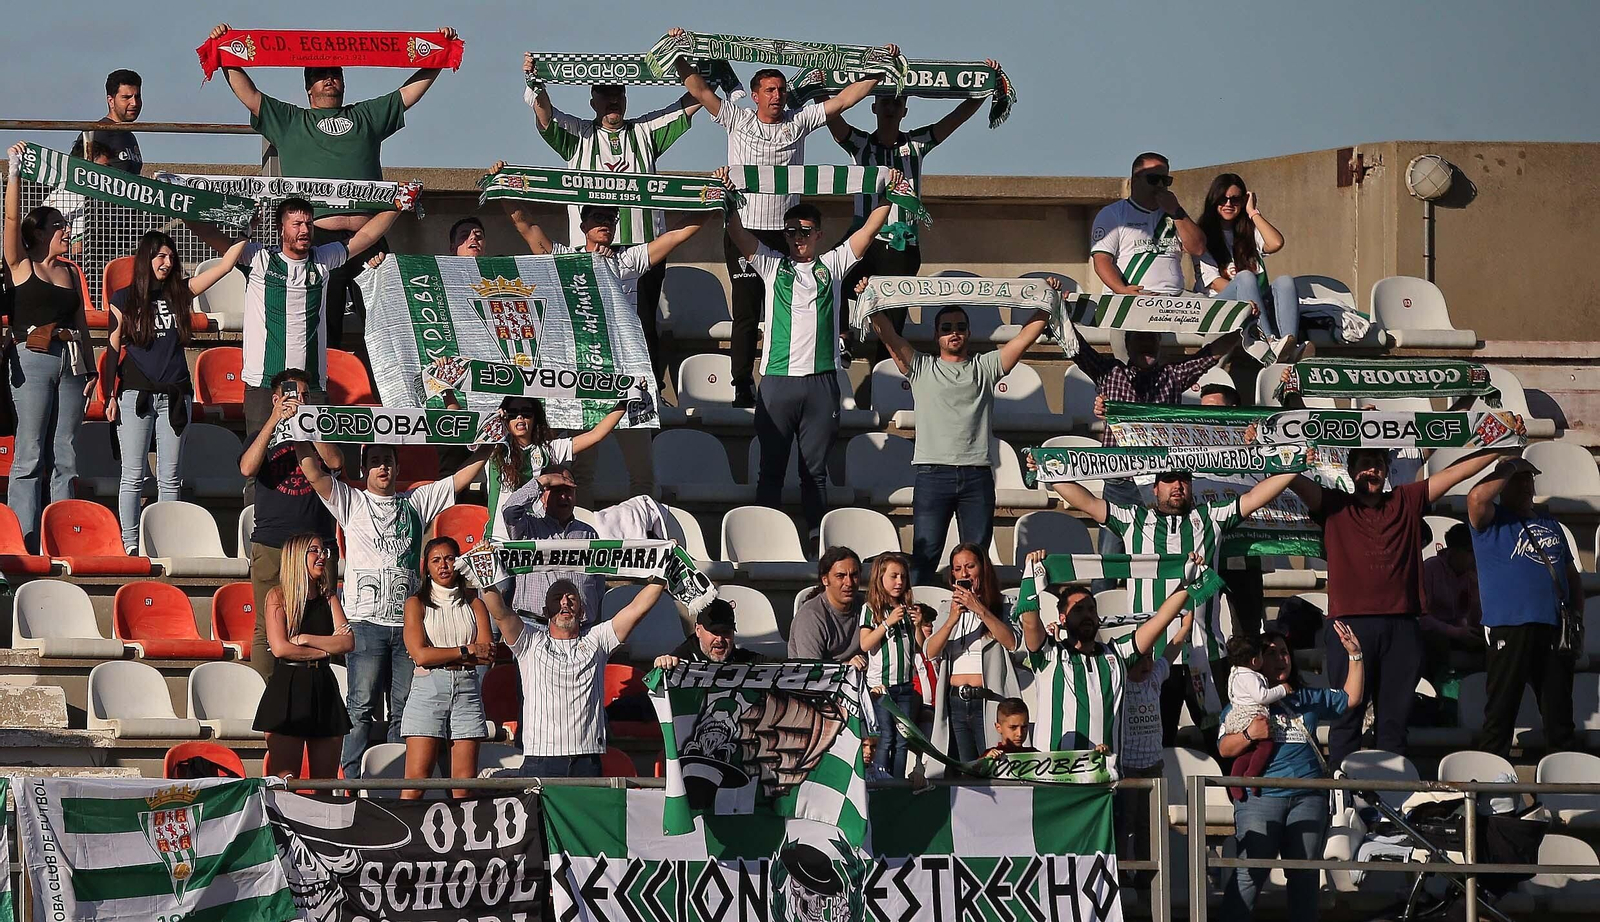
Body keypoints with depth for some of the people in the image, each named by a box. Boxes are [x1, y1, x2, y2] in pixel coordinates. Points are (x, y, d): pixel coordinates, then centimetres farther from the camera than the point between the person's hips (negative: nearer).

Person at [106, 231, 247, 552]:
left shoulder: (179, 292, 8)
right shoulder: (124, 299, 4)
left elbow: (224, 265, 7)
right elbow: (114, 348, 5)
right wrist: (111, 395, 1)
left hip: (174, 395, 2)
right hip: (135, 394, -2)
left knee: (169, 477, 4)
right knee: (133, 476, -2)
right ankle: (130, 546, 0)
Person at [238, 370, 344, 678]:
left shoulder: (321, 435, 14)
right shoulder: (264, 436, 12)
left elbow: (336, 463, -7)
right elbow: (248, 468, -9)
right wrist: (275, 421, -14)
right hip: (270, 546, -1)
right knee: (267, 628, -3)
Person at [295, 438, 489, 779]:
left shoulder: (418, 502, 17)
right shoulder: (352, 502, 10)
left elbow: (465, 475, 17)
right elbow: (311, 470, 1)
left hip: (407, 622, 3)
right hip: (367, 620, -3)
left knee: (404, 709, 2)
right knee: (361, 706, -7)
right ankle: (352, 782, -6)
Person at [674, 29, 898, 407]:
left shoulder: (799, 121, 7)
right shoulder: (738, 120, 4)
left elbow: (844, 98, 7)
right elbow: (699, 90, 2)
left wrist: (880, 70, 3)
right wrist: (680, 56, -5)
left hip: (784, 231, 1)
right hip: (744, 230, -1)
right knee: (746, 313, -1)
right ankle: (742, 388, 3)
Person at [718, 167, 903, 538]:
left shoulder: (832, 265, 14)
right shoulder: (772, 264, 12)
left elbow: (870, 229, 11)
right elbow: (738, 233, 1)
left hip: (821, 379, 1)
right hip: (777, 379, -1)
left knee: (815, 469, 5)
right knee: (771, 468, 2)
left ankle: (817, 537, 7)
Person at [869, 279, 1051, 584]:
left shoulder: (986, 367, 16)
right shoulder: (921, 368, 13)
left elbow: (1026, 337, 11)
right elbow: (889, 335, 4)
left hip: (977, 475, 1)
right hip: (932, 474, -1)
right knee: (924, 554, -4)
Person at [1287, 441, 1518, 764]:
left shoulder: (1407, 502, 18)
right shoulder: (1335, 505, 11)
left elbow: (1458, 471, 16)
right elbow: (1297, 482, 0)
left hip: (1401, 625, 3)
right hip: (1350, 624, -3)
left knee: (1395, 718, 5)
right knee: (1347, 717, -4)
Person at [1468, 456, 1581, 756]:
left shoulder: (1550, 525, 22)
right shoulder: (1492, 520, 4)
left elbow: (1572, 574, 24)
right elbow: (1477, 497, -20)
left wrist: (1577, 615, 11)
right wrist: (1507, 470, -6)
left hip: (1555, 630, 5)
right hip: (1511, 627, -5)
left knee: (1559, 708, 9)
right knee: (1502, 705, -6)